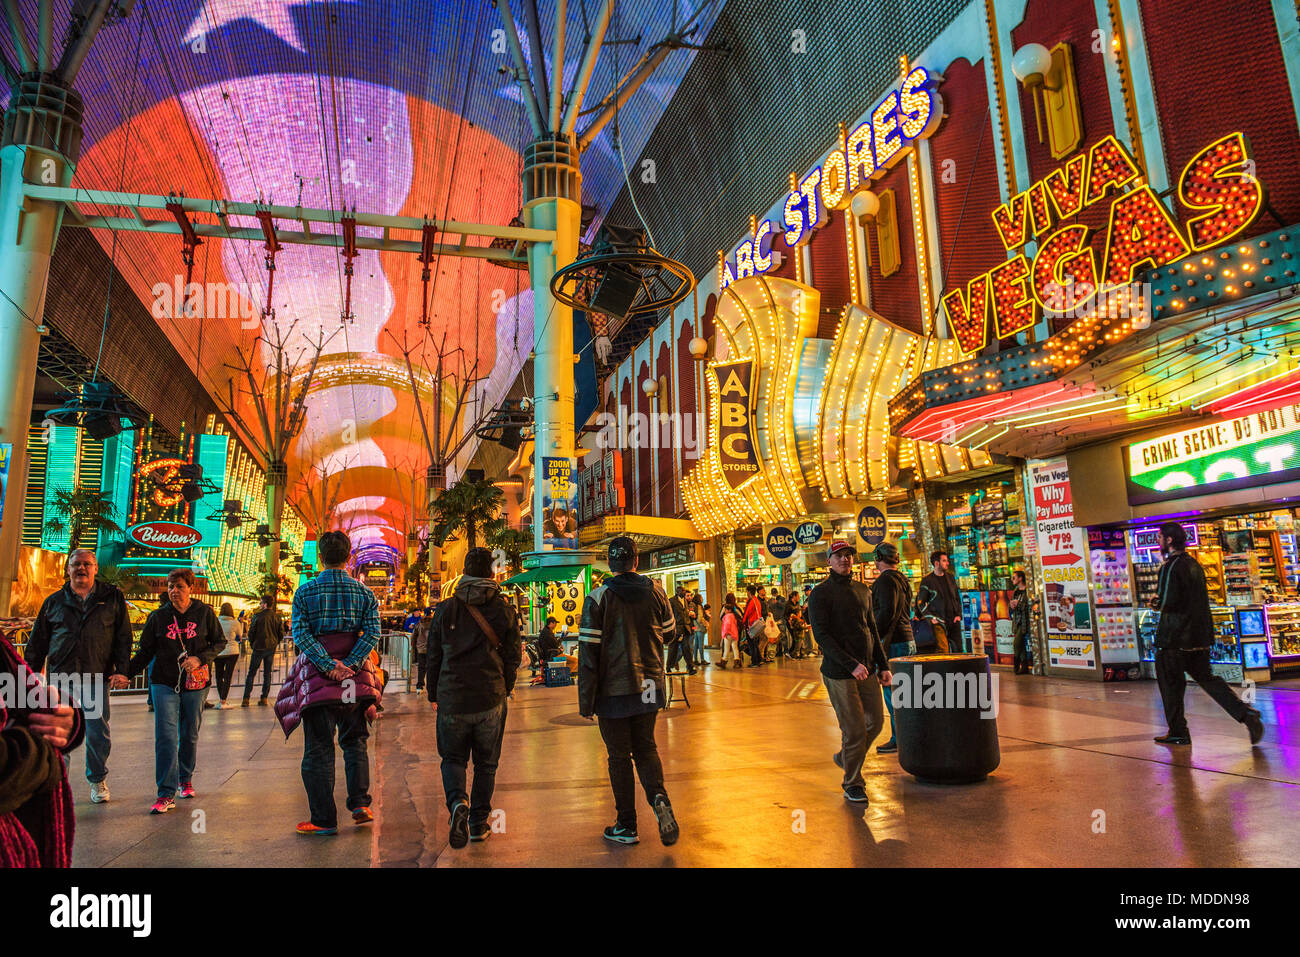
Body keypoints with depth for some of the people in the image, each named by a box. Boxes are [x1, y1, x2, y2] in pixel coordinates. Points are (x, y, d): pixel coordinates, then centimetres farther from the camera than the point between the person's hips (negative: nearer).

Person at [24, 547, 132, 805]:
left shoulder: (112, 598, 7)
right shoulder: (54, 602, 12)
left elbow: (123, 637, 5)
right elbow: (37, 642, 16)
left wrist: (121, 670, -3)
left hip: (98, 679, -1)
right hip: (60, 679, 1)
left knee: (98, 734, 2)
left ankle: (97, 780, 22)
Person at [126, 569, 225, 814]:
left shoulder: (204, 613, -1)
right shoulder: (158, 616, 2)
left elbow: (220, 642, 5)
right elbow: (145, 651, 6)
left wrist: (200, 659, -11)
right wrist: (127, 673, -6)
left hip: (196, 682, 0)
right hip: (165, 683, 0)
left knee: (190, 735, 11)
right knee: (166, 737, -9)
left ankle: (185, 779, 33)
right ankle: (166, 794, -5)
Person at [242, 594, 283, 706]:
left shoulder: (257, 616, -9)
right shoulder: (277, 617, 3)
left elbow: (251, 633, -5)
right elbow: (281, 635, 5)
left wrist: (252, 645, 8)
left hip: (259, 648, -3)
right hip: (271, 649, 3)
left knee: (251, 673, 5)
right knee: (267, 673, 10)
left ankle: (246, 699, 2)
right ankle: (264, 699, 8)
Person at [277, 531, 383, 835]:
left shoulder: (305, 592, 0)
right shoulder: (364, 592, 4)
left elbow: (300, 633, -11)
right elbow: (372, 633, -7)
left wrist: (327, 665, -15)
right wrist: (350, 664, -12)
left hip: (317, 675, -2)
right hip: (355, 676, 2)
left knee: (318, 750, 6)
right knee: (354, 742, 17)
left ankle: (324, 820, 8)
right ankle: (360, 804, 9)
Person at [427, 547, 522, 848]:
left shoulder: (446, 609, -1)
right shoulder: (503, 610, -2)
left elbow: (434, 656, 4)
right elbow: (513, 656, 2)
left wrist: (434, 695, 15)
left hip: (452, 699, 0)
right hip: (490, 700, 0)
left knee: (453, 758, 15)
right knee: (486, 763, 15)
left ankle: (458, 802, -11)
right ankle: (479, 823, 17)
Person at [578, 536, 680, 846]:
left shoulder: (598, 598, -11)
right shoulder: (655, 591, -2)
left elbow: (588, 652, -13)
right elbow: (669, 633, 12)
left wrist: (586, 701, -8)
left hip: (614, 690, -3)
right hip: (650, 686, 3)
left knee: (619, 756, 10)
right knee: (645, 747, 18)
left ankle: (627, 826, 18)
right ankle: (659, 797, -7)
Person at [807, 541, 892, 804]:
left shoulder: (863, 590, 13)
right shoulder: (821, 593, -8)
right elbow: (821, 635, -14)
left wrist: (883, 665, 13)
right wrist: (851, 665, -21)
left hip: (866, 669, 7)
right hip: (839, 673, -6)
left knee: (875, 721, 12)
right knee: (855, 729, -2)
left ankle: (845, 757, 37)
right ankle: (853, 784, 17)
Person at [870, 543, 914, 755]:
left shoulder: (886, 580, -13)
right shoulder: (903, 580, 16)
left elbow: (887, 612, -22)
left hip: (891, 642, -10)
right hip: (907, 640, 10)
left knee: (892, 692, -4)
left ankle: (898, 739, 0)